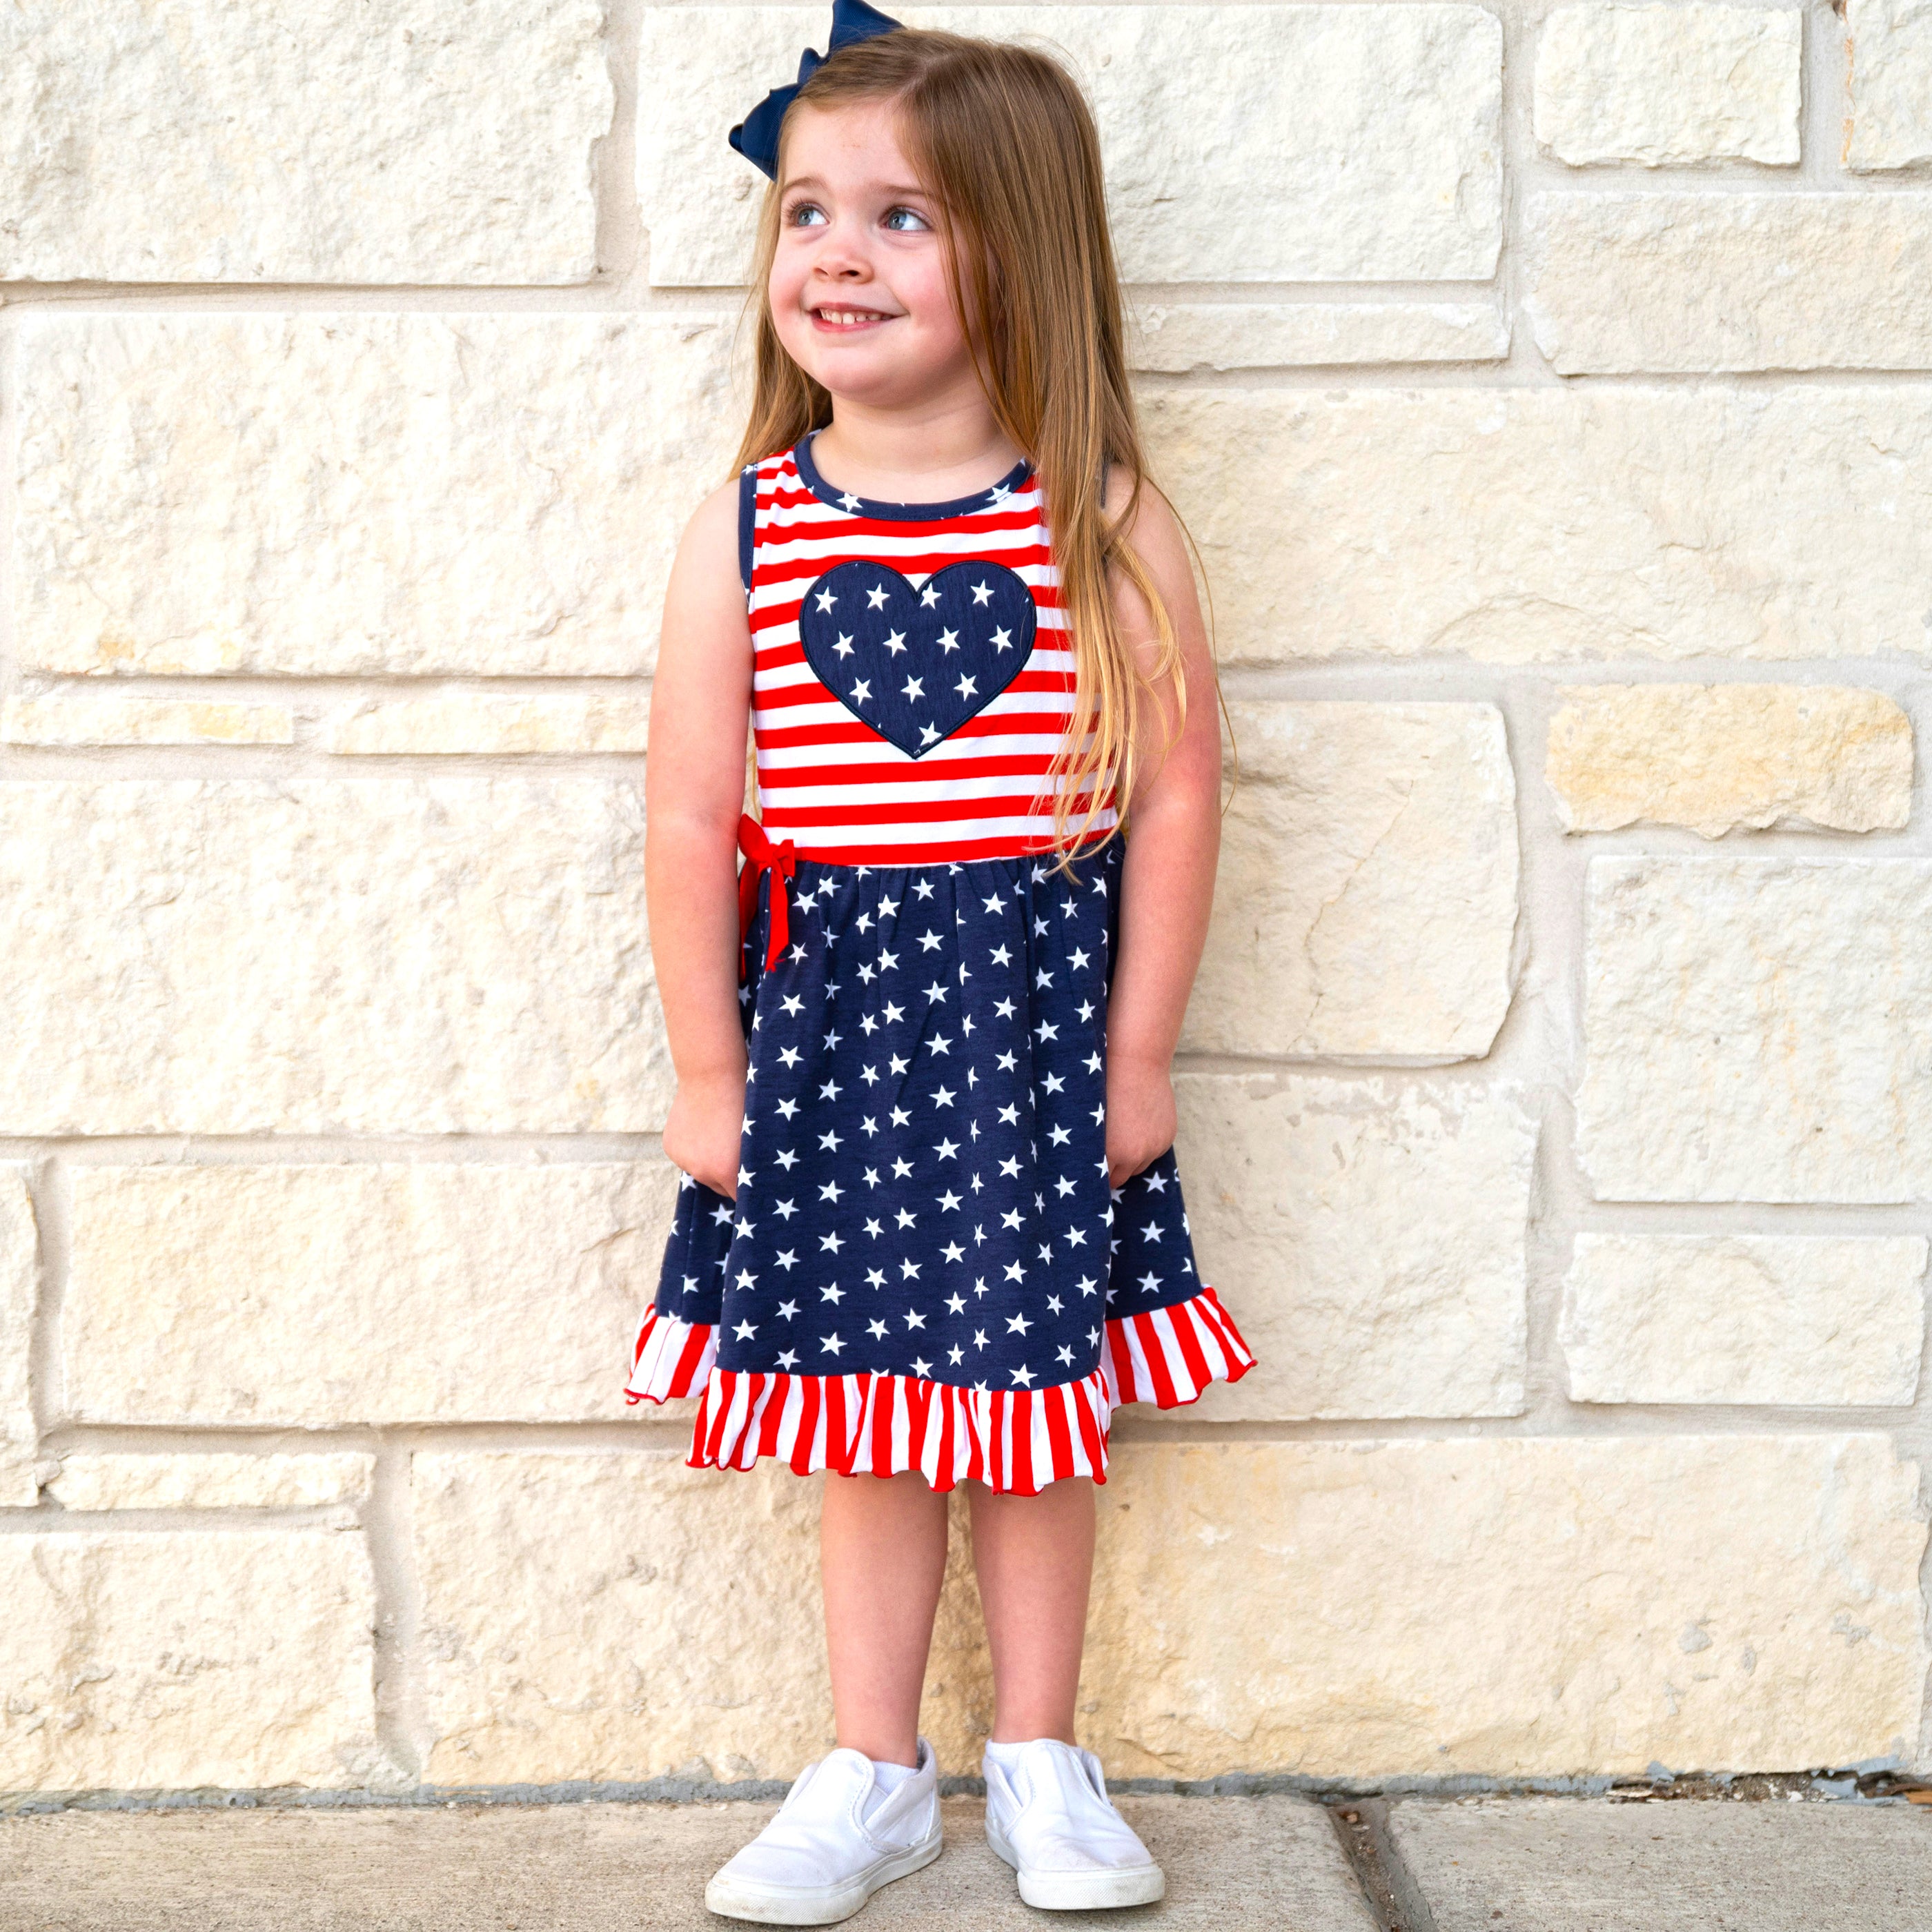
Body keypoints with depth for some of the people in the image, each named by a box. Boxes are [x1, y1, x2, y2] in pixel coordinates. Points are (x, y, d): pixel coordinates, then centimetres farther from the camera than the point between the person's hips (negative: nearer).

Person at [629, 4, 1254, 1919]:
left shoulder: (1107, 526, -8)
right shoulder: (741, 533, -5)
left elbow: (1174, 796, -4)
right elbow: (692, 821, -3)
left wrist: (1140, 1050, -3)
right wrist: (705, 1069, -1)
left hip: (1041, 1003, 0)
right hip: (829, 1004, 1)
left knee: (1040, 1395, 11)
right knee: (870, 1405, 10)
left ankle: (1037, 1757, 29)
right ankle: (874, 1775, 26)